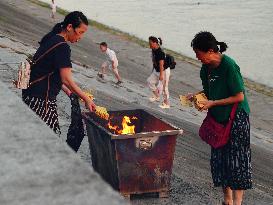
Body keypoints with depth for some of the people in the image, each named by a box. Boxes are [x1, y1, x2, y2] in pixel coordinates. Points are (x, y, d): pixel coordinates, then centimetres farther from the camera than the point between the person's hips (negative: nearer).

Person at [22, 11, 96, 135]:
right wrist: (86, 99, -10)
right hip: (40, 100, -10)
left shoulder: (52, 39, 14)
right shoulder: (62, 47, -15)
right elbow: (66, 79, -17)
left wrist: (68, 91, 16)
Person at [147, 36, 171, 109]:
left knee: (163, 87, -1)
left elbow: (161, 64, -27)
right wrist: (153, 70, 20)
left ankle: (166, 104, 12)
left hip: (164, 71, -10)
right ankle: (156, 97, 31)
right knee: (150, 81, 16)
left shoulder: (160, 52, -28)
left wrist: (161, 75, -26)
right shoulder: (153, 50, -1)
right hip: (156, 70, 10)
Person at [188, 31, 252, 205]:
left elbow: (239, 97, -19)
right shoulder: (206, 68, 3)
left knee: (236, 160, -5)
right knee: (220, 159, 10)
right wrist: (196, 96, -3)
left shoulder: (229, 66, -21)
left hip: (236, 118, -8)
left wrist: (213, 103, -18)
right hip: (218, 118, 8)